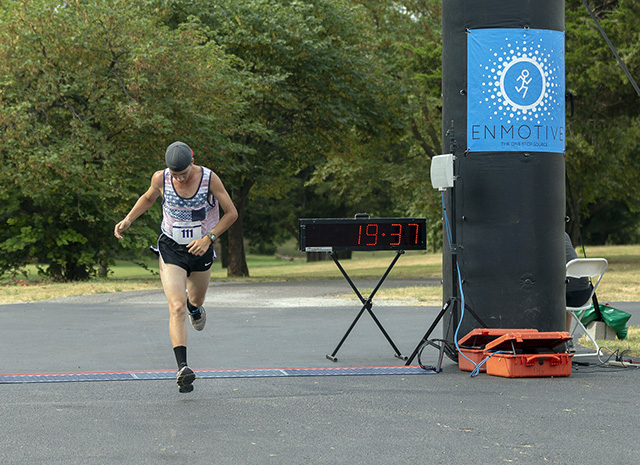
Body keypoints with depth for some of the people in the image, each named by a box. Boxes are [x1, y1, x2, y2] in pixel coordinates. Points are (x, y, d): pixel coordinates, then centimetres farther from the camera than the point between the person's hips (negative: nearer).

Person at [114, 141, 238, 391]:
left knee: (194, 303, 23)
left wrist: (209, 238, -18)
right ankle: (182, 368, -26)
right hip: (171, 249, -1)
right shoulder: (161, 178, -13)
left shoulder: (209, 179, -17)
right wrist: (127, 220, -1)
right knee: (177, 307, -19)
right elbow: (148, 198, 11)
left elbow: (231, 213, -8)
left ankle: (195, 307, 64)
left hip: (201, 250, 1)